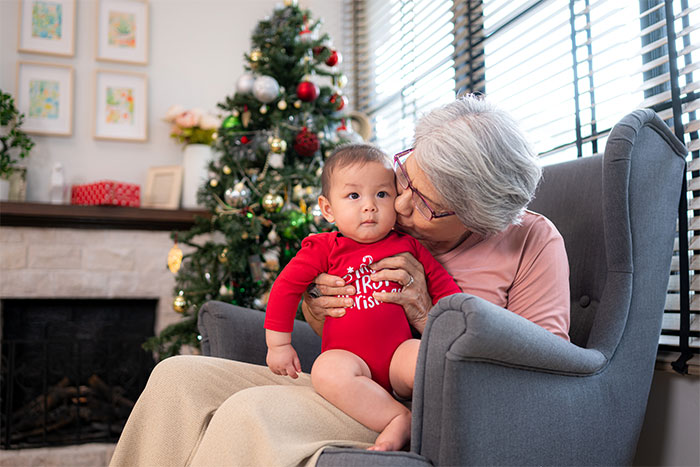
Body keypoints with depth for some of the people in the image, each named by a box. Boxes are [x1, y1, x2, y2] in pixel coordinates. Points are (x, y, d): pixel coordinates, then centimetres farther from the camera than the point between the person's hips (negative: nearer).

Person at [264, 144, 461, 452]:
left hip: (398, 354, 1)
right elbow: (286, 287, 5)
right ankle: (400, 420, -28)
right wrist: (278, 345, 5)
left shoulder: (408, 245, 9)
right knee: (327, 370, -35)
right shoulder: (324, 249, 3)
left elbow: (443, 285, 15)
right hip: (348, 355, -1)